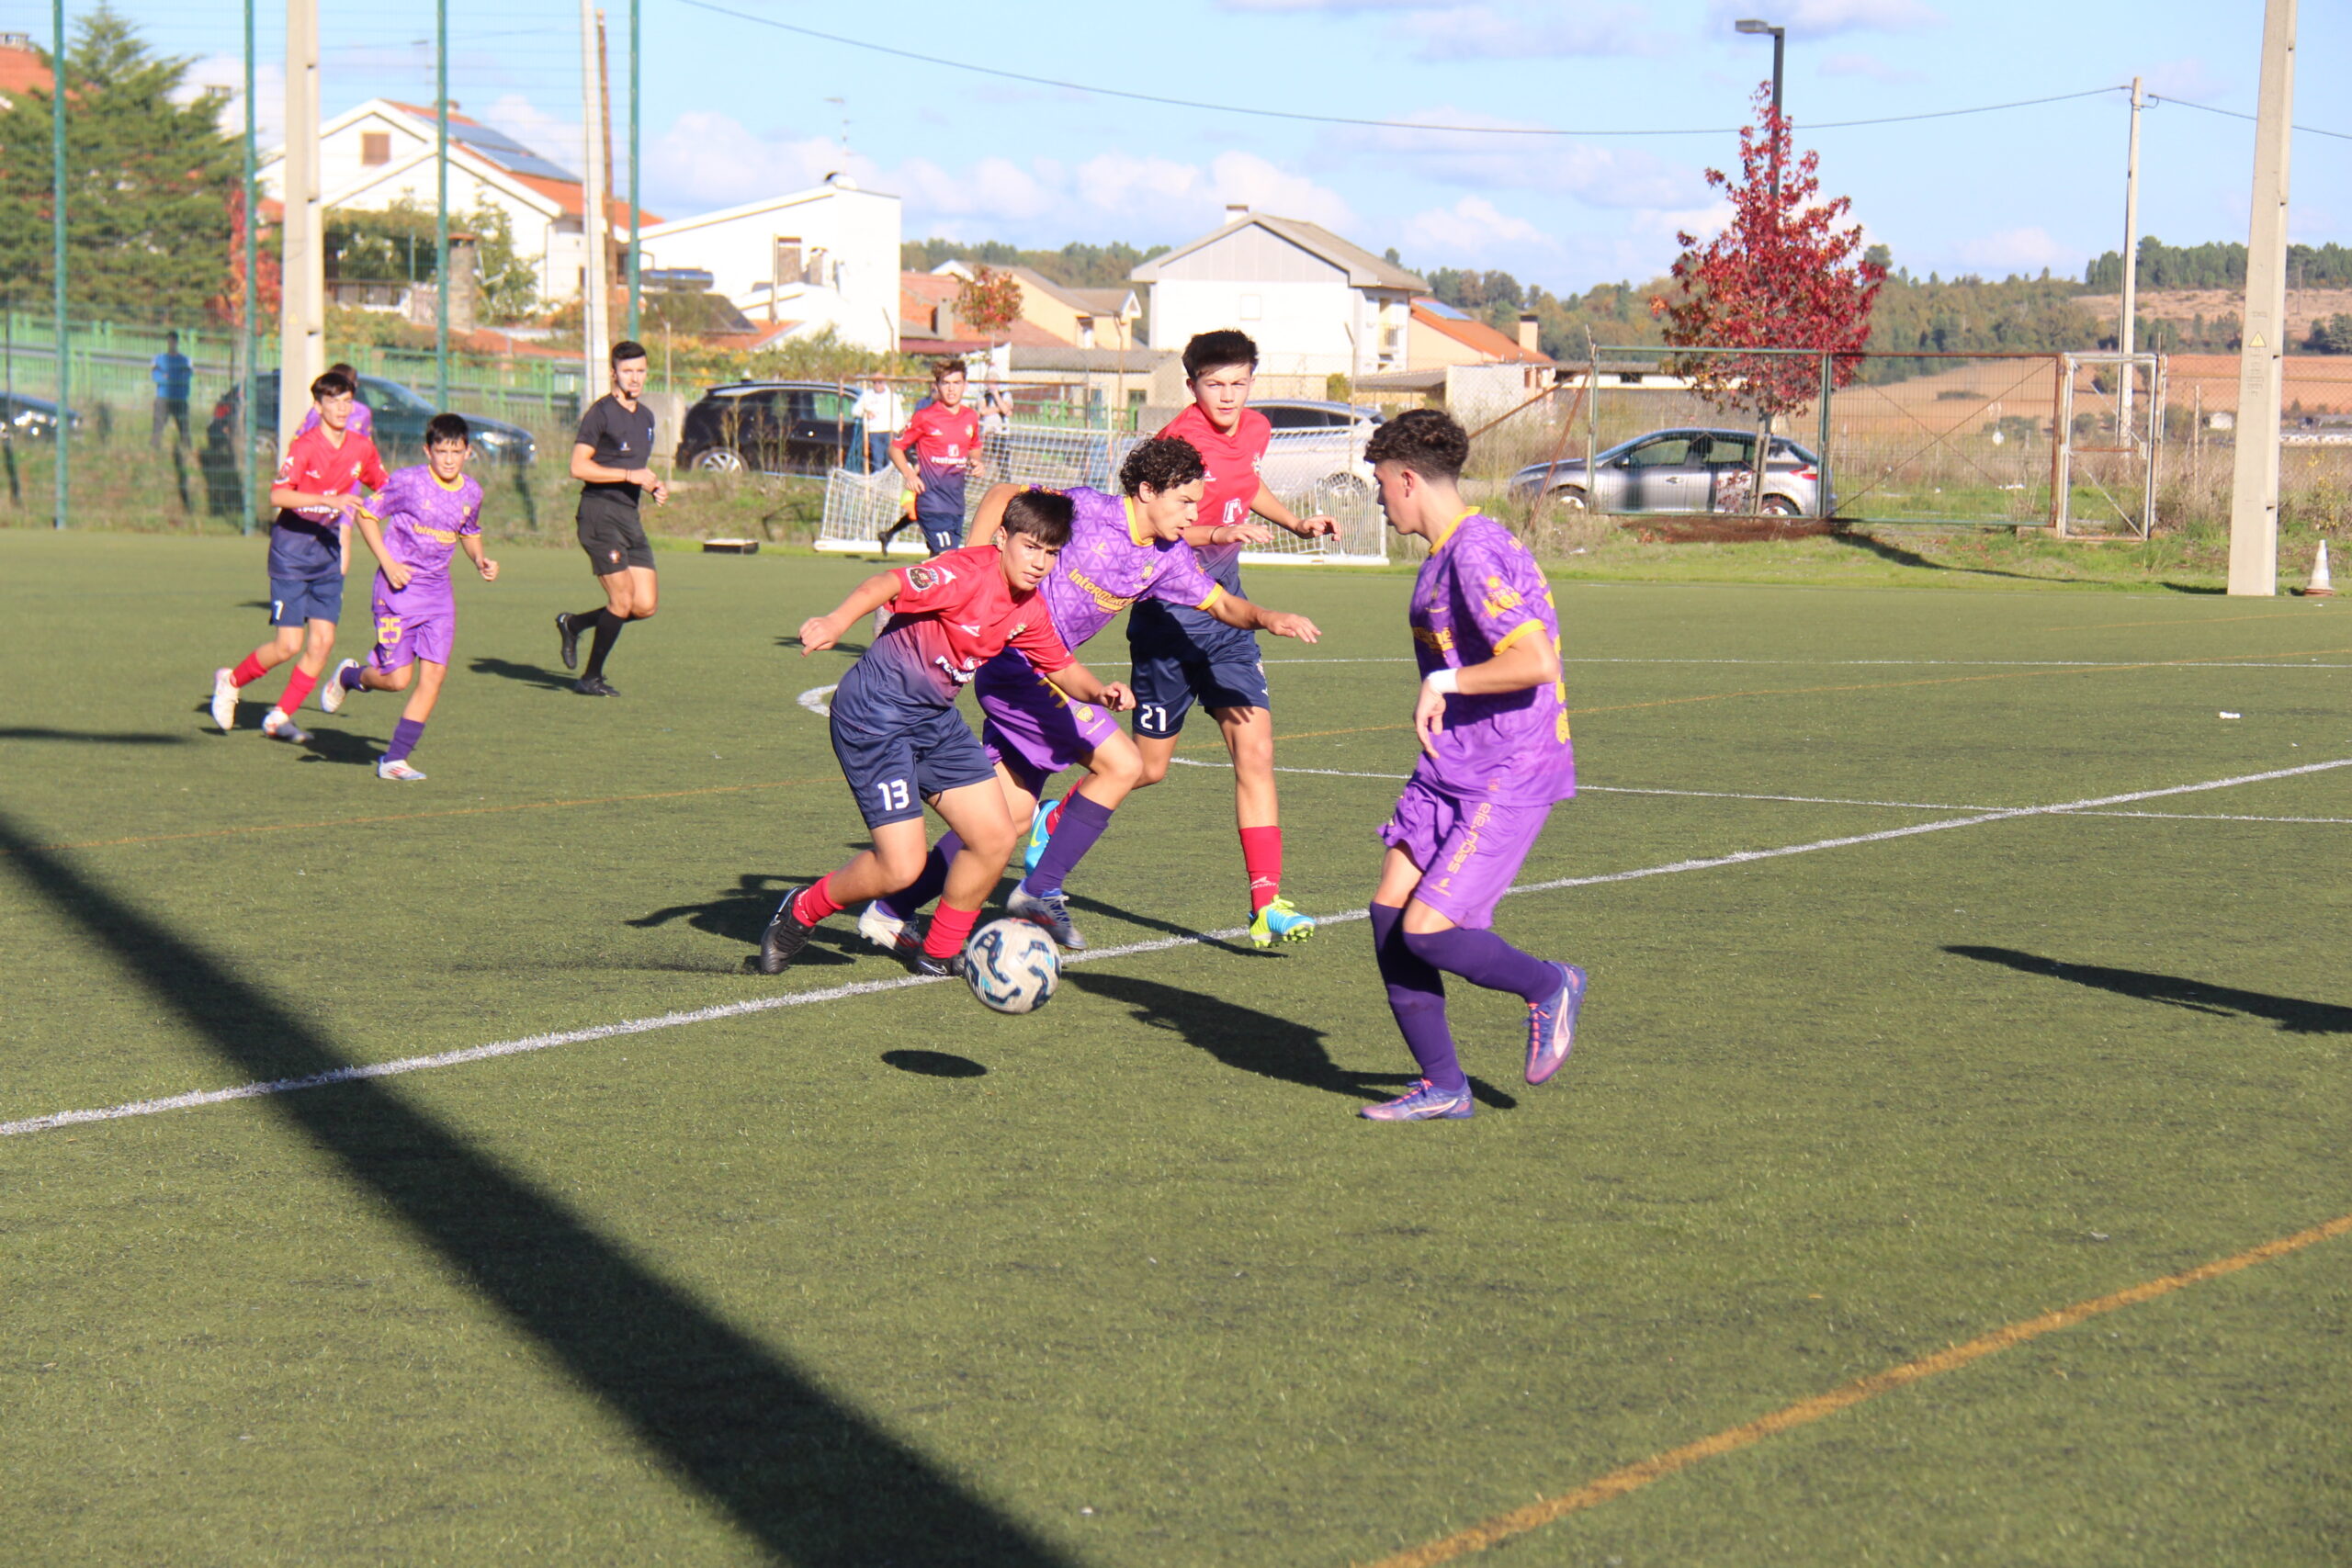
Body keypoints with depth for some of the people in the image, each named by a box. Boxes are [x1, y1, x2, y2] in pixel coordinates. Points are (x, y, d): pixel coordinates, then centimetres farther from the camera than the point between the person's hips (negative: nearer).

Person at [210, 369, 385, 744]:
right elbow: (278, 495, -29)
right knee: (289, 645, -8)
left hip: (328, 549, 6)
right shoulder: (304, 446, -16)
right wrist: (329, 500, -37)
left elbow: (383, 487, 22)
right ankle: (231, 681, 19)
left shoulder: (362, 448, 2)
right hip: (292, 548, -6)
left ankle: (280, 717, 10)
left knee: (323, 641, -3)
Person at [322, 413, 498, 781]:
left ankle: (395, 759, 1)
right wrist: (388, 563, -13)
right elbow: (367, 515, -3)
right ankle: (349, 675, 29)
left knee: (434, 673, -7)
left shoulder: (471, 492, 5)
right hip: (399, 586, -5)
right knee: (397, 679, -6)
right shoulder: (408, 482, -12)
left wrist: (481, 561, 3)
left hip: (438, 590, 5)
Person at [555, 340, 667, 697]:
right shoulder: (601, 413, -8)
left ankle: (573, 624, 22)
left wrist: (654, 485, 10)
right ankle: (590, 679, 5)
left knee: (646, 605, 0)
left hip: (629, 516, 8)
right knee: (623, 600, -11)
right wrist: (630, 475, -18)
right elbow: (578, 467, -14)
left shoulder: (645, 416, 18)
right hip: (599, 512, -8)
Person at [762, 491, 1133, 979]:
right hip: (875, 713, -9)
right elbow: (890, 585, -35)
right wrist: (836, 622, -53)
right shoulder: (969, 572, -21)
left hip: (935, 719, 9)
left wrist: (1098, 691, -2)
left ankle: (938, 955, 22)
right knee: (901, 867, -13)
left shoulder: (1030, 609, 5)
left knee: (996, 838, 2)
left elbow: (1061, 668, 20)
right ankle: (801, 913, 14)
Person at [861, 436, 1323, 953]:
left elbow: (1221, 604, 11)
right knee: (1121, 764, -13)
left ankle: (890, 911, 16)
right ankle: (1041, 891, -6)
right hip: (1017, 663, -9)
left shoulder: (1168, 557, 6)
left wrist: (1266, 618, -9)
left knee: (1013, 813, 9)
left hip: (1046, 670, 9)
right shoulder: (1089, 510, -14)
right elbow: (1003, 495, -7)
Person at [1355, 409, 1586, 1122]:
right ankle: (1442, 1087, 10)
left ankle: (1548, 987, 15)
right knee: (1389, 911, 1)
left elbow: (1535, 662, -28)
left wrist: (1444, 684, -20)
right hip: (1451, 769, 10)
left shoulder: (1476, 555, -19)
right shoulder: (1448, 551, 14)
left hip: (1508, 778, -10)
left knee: (1427, 931, -13)